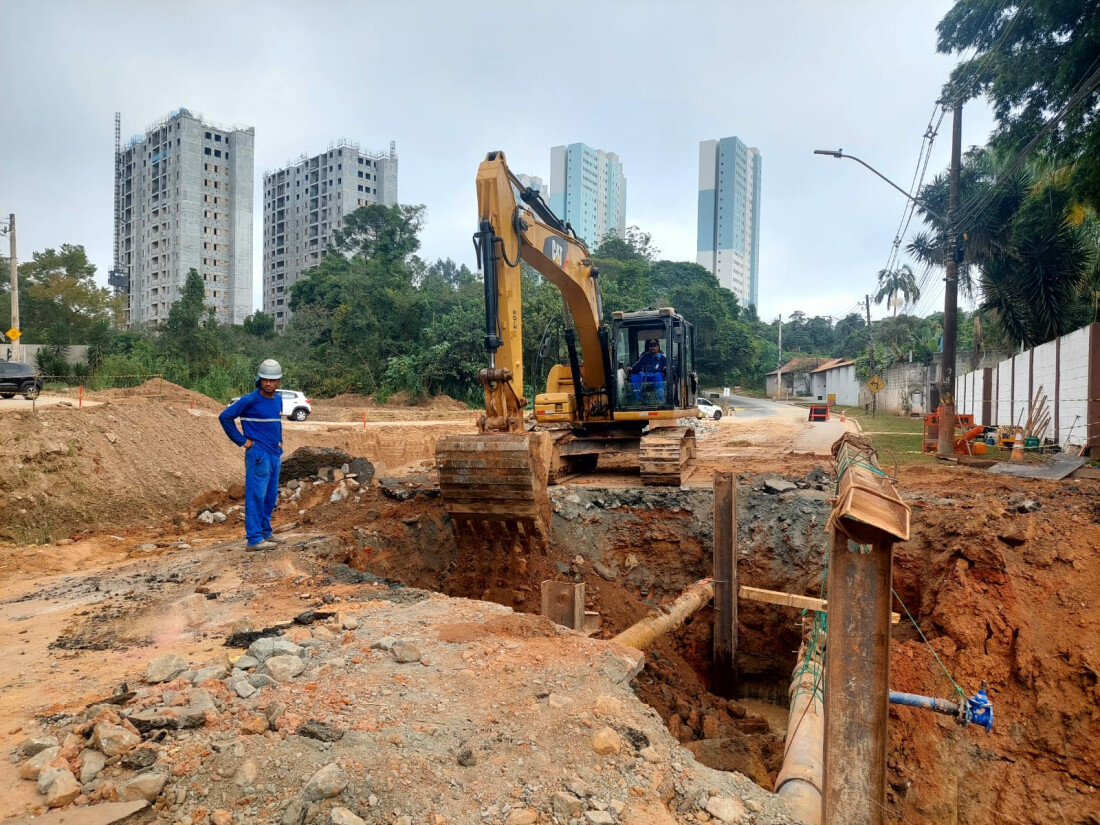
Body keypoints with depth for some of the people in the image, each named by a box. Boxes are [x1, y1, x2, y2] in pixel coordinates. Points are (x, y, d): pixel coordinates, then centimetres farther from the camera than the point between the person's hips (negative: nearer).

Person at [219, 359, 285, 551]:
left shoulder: (278, 400, 11)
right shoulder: (250, 400, -11)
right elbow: (225, 416, -10)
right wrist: (242, 441, -10)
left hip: (275, 454, 8)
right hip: (258, 454, -8)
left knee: (270, 496, 13)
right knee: (256, 495, -5)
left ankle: (265, 533, 24)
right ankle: (254, 539, -1)